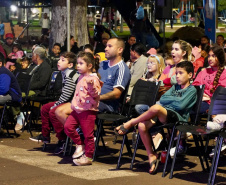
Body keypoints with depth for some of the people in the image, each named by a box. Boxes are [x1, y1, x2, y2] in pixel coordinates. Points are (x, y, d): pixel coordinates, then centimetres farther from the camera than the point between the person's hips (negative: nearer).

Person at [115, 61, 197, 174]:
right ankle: (151, 155, -10)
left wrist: (170, 100, 5)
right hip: (163, 117, 7)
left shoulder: (192, 90, 6)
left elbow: (181, 105, -10)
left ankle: (130, 123, -13)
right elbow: (162, 99, 14)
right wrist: (176, 99, 2)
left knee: (156, 108, -37)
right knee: (142, 126, -24)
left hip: (178, 117, -7)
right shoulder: (175, 87, 28)